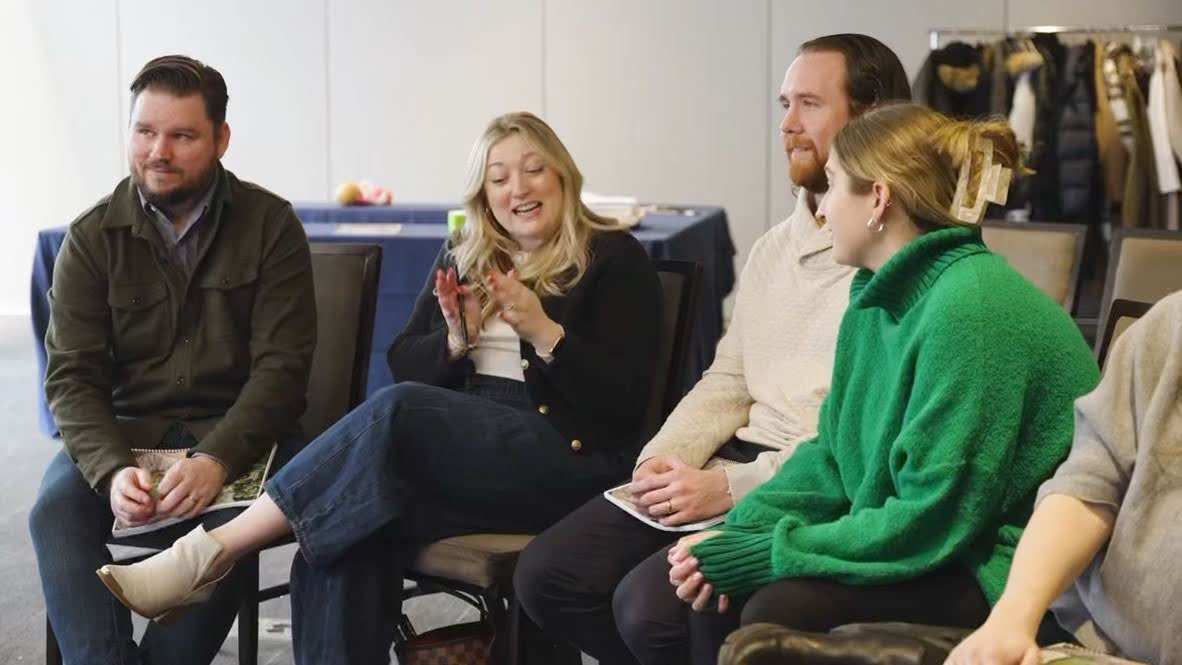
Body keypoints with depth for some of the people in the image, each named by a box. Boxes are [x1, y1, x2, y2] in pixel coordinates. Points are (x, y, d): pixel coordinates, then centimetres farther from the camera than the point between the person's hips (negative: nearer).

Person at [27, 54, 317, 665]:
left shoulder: (270, 225, -2)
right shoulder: (93, 238, 3)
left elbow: (281, 365, -9)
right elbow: (72, 377, -3)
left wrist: (217, 460, -27)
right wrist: (111, 470, -24)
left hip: (233, 430, -2)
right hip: (123, 430, 2)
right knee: (56, 510, -28)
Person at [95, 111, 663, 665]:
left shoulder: (615, 259, 3)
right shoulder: (463, 258, 19)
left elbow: (622, 400, -5)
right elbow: (404, 366, 16)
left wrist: (543, 331, -17)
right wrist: (456, 340, -4)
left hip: (566, 457, -5)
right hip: (461, 445, 5)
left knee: (396, 413, -32)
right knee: (342, 550, -29)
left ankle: (214, 553, -29)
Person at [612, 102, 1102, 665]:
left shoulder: (969, 311, -21)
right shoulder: (877, 294, 8)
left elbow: (928, 523, -23)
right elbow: (832, 454, 14)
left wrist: (758, 555, -18)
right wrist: (741, 531, -4)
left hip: (996, 572, -9)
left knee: (776, 610, -31)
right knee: (649, 600, -4)